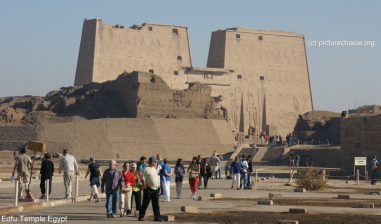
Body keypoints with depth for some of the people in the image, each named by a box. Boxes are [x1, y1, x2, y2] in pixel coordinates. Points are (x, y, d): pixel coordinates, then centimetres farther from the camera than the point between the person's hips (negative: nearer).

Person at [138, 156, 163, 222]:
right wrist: (145, 188, -15)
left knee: (156, 204, 5)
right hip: (149, 189, -7)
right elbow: (143, 179, -13)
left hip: (156, 189, 7)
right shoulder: (146, 169, -10)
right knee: (145, 203, 1)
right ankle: (141, 216, 10)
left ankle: (157, 217, 6)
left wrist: (158, 187, 16)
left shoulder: (154, 169, 15)